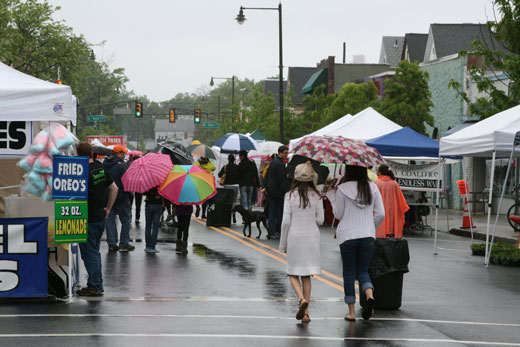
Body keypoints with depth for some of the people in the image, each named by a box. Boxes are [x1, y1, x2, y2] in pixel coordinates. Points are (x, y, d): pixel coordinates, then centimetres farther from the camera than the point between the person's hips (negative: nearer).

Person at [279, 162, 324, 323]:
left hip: (294, 237, -2)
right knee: (307, 275, 10)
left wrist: (283, 243, 2)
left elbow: (286, 221, -7)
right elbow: (320, 220, -1)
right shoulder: (316, 196, -3)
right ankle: (305, 313, 6)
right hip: (311, 237, 2)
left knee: (293, 274, 10)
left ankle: (302, 299, -19)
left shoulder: (290, 196, -7)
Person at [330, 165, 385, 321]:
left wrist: (332, 197, 10)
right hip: (367, 235, 3)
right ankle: (370, 295, -15)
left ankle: (351, 311, 7)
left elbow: (338, 214, -2)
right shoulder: (372, 187, 2)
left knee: (349, 273, 7)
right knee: (362, 270, 14)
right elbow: (380, 214, 3)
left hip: (347, 235, -3)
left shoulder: (342, 189, -8)